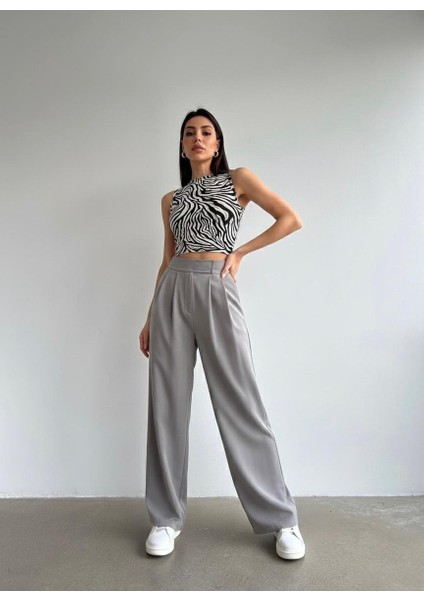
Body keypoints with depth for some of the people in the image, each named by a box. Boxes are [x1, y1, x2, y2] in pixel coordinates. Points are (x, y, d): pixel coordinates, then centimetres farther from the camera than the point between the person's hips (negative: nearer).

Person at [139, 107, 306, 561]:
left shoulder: (238, 179, 9)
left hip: (217, 291, -4)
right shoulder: (170, 200, 19)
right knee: (167, 404, 3)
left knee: (240, 405, -3)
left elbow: (292, 219, 3)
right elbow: (167, 260, 17)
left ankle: (281, 519, 12)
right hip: (173, 294, 4)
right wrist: (150, 317, 13)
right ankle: (166, 517, 19)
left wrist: (240, 252, 2)